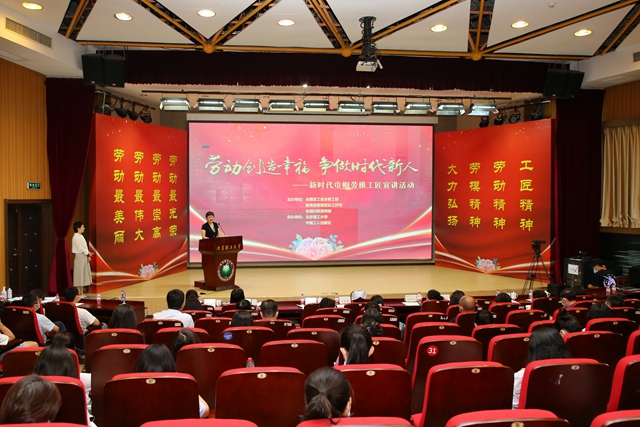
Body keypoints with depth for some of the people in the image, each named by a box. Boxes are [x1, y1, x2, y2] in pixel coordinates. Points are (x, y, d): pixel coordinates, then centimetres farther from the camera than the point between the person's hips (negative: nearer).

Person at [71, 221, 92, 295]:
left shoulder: (81, 236, 14)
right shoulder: (76, 237, -13)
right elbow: (80, 248, -17)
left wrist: (88, 255, 3)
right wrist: (88, 253, -8)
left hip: (84, 257, 9)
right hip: (80, 257, -9)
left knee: (83, 275, 11)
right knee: (80, 275, -4)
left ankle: (82, 293, 16)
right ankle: (80, 293, 0)